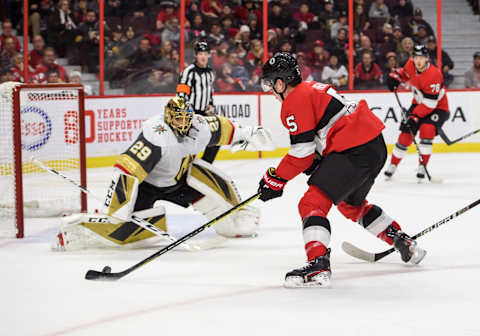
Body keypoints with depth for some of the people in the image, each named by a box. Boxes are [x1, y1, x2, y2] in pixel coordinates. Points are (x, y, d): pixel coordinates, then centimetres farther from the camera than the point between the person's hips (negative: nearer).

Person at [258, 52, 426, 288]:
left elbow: (302, 152, -11)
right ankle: (405, 244, 36)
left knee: (312, 203, -13)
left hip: (355, 152, -10)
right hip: (376, 145, 10)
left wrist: (276, 180, -3)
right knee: (352, 204, 30)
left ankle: (318, 265, -29)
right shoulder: (312, 89, 23)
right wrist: (315, 161, 19)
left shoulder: (295, 103, -8)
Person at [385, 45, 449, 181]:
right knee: (405, 134, -2)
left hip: (437, 107, -6)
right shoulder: (411, 64, -10)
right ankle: (392, 166, 15)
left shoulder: (434, 74, -31)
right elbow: (405, 72, 17)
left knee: (427, 129, -30)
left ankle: (422, 168, -22)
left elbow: (429, 103, -31)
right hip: (418, 104, 6)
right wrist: (396, 76, -4)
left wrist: (415, 117, -33)